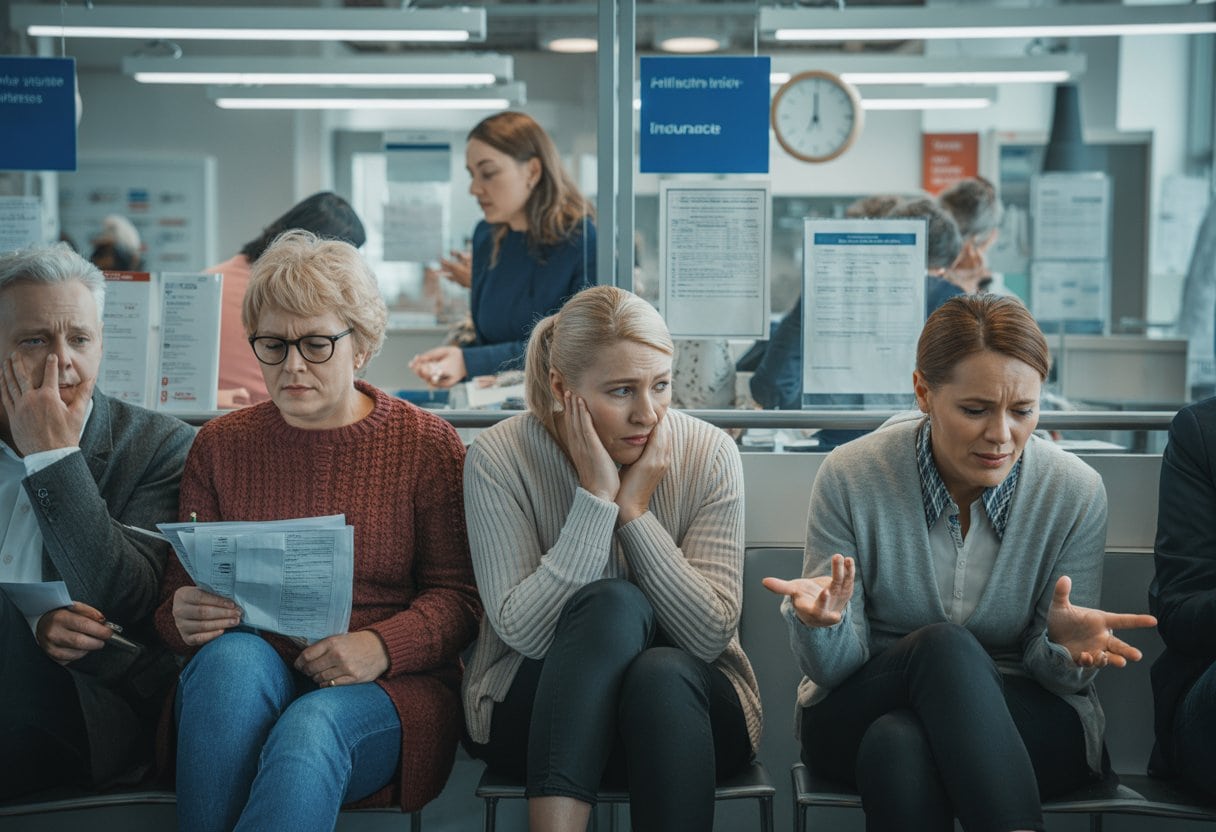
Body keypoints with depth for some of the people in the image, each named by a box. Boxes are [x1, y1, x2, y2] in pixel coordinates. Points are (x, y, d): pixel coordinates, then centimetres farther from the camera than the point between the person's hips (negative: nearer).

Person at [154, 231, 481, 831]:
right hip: (240, 685, 2)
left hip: (385, 688, -2)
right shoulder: (221, 445, 11)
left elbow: (457, 596, 0)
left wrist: (381, 646, -18)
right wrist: (184, 617, -15)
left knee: (310, 728, -36)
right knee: (233, 655, -33)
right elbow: (177, 594, 10)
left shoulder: (426, 443, 5)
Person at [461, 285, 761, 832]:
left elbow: (711, 635, -14)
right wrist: (595, 499, -23)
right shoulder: (499, 458, -11)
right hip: (535, 714, -1)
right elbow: (523, 632, -20)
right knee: (613, 602, -31)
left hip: (685, 705, 1)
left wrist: (635, 511, -20)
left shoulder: (710, 454, -8)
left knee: (662, 672, -34)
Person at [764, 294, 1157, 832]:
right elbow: (833, 669, -6)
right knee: (943, 646, -34)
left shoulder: (1076, 493, -8)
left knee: (899, 745, -36)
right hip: (860, 719, 1)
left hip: (1026, 725, 0)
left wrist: (1063, 647, -25)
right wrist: (823, 623, -30)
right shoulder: (849, 478, -10)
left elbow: (1058, 678, -1)